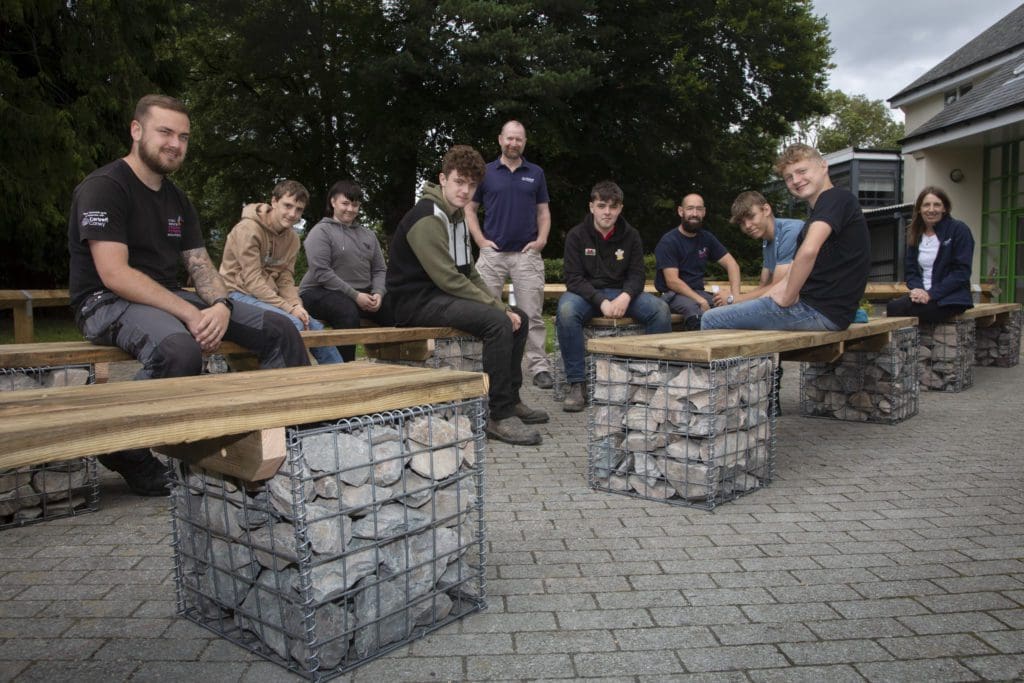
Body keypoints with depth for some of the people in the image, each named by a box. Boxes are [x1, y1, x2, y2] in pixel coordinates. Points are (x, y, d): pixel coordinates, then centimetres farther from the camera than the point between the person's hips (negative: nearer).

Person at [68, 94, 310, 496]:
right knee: (180, 348, -40)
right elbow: (114, 274, -21)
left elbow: (201, 266, 9)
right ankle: (126, 452, -15)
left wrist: (221, 305, -14)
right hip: (108, 302, -8)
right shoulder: (104, 187, -11)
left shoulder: (177, 201, 13)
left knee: (280, 330, -4)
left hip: (169, 299, 8)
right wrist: (190, 314, -27)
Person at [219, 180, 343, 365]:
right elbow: (252, 281, -21)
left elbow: (285, 280, 5)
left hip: (269, 297, 7)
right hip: (241, 295, -7)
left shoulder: (292, 238, 6)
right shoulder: (248, 229, -17)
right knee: (292, 323, -27)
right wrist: (289, 308, -24)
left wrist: (296, 304, -15)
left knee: (314, 327, 1)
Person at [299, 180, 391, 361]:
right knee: (348, 312, -38)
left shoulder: (368, 235, 20)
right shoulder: (321, 231, 0)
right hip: (321, 292, -5)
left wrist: (378, 293, -6)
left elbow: (380, 270, 17)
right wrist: (354, 295, -18)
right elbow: (321, 272, -12)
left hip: (362, 294, 6)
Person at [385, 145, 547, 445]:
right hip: (418, 301, -10)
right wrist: (498, 308, -19)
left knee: (519, 318, 8)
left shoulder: (456, 216, 15)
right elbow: (448, 279, -24)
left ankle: (511, 400, 16)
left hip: (443, 297, 10)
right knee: (498, 322, -27)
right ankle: (500, 416, -21)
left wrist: (502, 306, 3)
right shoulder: (427, 218, -16)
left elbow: (469, 273, 16)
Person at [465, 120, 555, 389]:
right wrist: (480, 240, -2)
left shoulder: (536, 173, 13)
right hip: (492, 253, 0)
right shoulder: (485, 172, 8)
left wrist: (541, 239, -1)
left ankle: (539, 367, 2)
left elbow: (543, 211, 15)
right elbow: (470, 208, 10)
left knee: (532, 314, -2)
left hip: (527, 254, 0)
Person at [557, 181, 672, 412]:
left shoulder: (631, 235, 3)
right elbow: (573, 279, -10)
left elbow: (636, 275, 1)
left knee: (660, 309, -24)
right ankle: (577, 384, -29)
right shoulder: (577, 235, -4)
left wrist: (625, 297, -22)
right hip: (586, 293, -2)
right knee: (566, 310, -37)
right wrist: (601, 302, -26)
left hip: (621, 293, 2)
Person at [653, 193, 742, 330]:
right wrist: (700, 301, -25)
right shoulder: (668, 241, -8)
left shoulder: (707, 238, 10)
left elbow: (731, 264, 6)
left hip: (698, 292, 5)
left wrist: (734, 295, -11)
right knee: (695, 310, -38)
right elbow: (672, 281, -16)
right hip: (673, 294, -5)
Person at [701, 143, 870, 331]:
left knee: (711, 320, -6)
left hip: (821, 310, -10)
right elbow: (789, 279, 22)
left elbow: (808, 251, -28)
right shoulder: (814, 221, 22)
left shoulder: (837, 198, -9)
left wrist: (788, 297, -17)